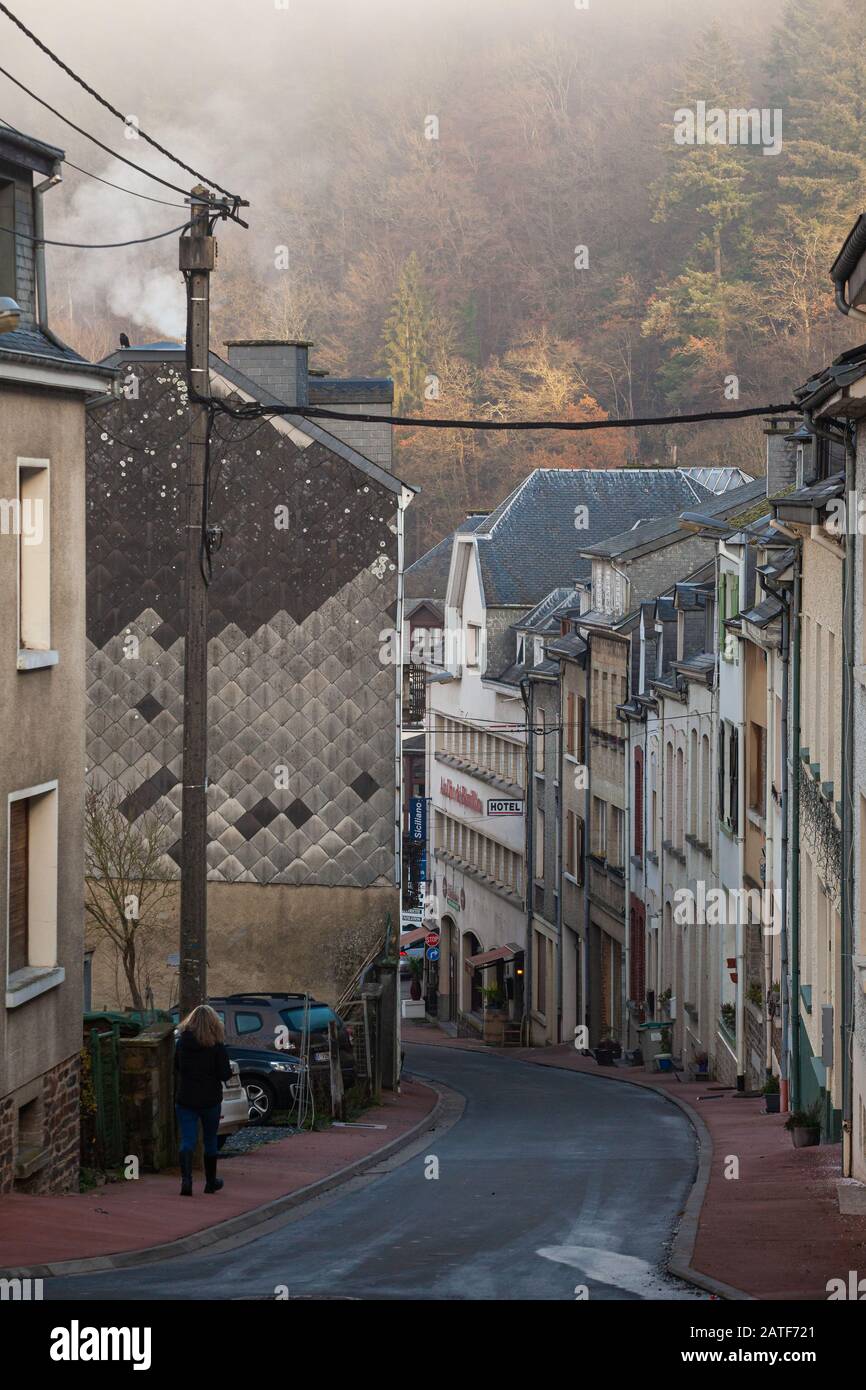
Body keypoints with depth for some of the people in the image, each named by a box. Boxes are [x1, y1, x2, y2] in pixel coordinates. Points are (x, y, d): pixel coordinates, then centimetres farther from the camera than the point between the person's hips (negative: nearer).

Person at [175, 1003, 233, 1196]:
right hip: (210, 1100, -1)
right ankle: (211, 1182, 26)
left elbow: (176, 1066, 9)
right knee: (210, 1140, 15)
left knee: (187, 1140, 0)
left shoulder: (182, 1042, -2)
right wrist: (229, 1070, 9)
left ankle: (186, 1179, -21)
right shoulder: (217, 1046, -12)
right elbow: (224, 1074, -11)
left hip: (185, 1099, 1)